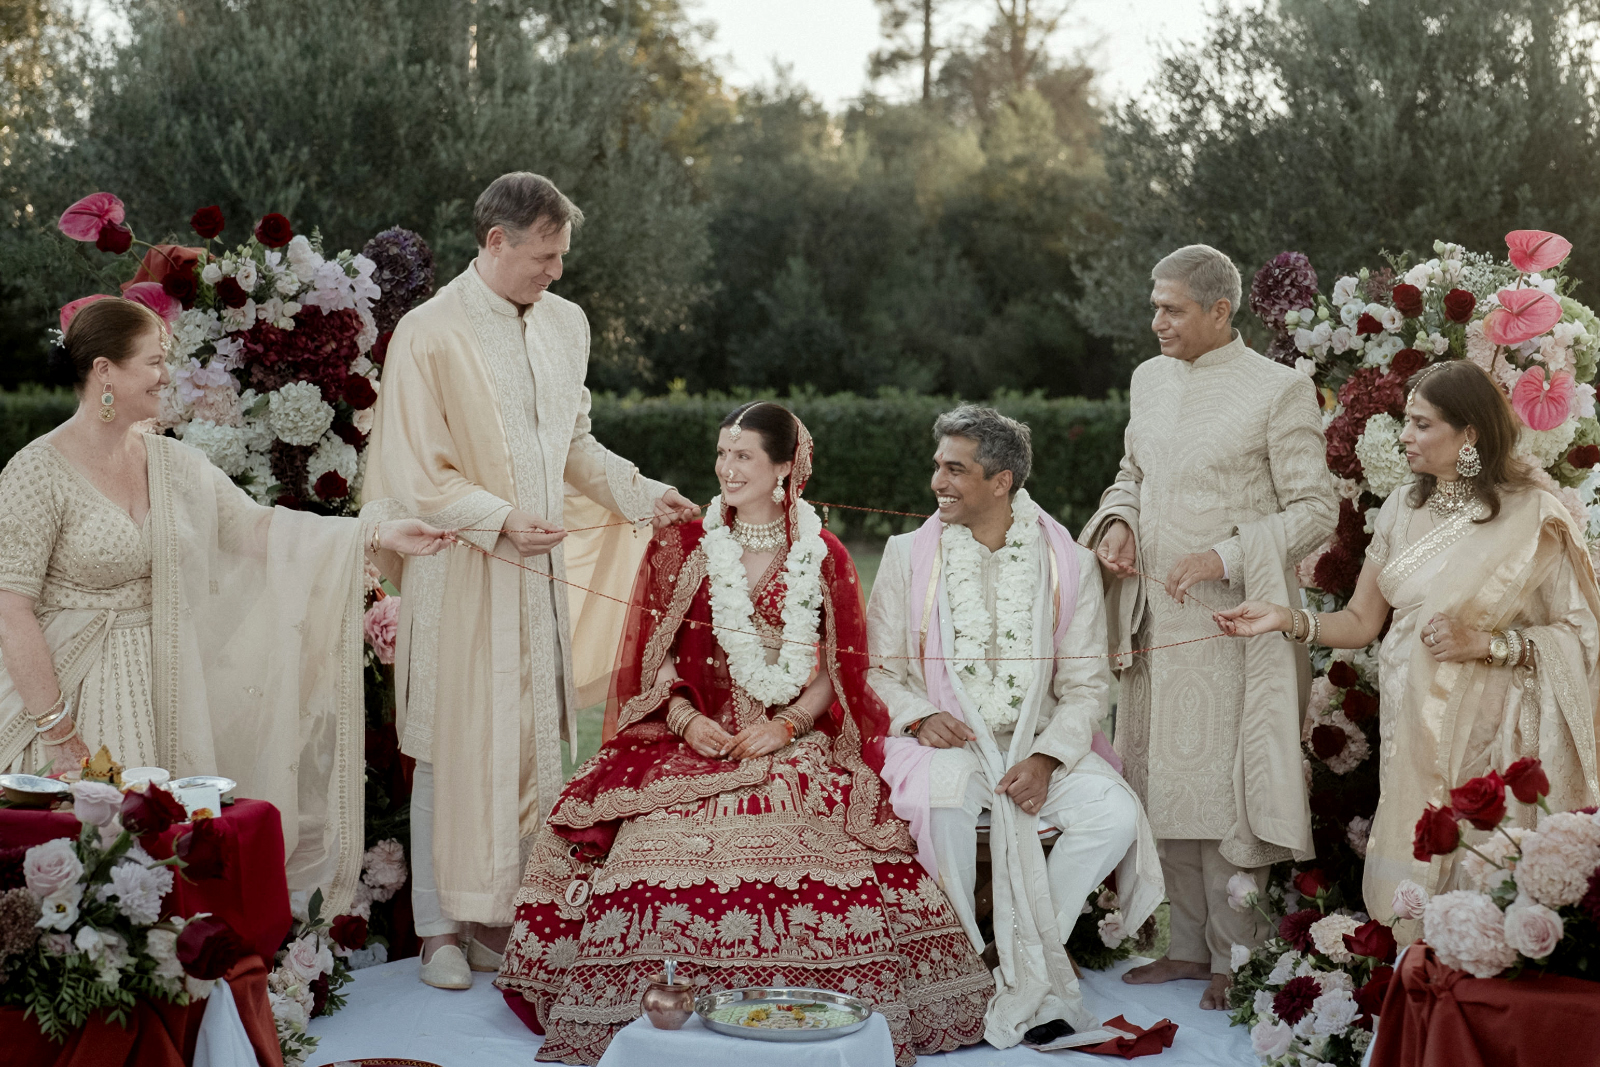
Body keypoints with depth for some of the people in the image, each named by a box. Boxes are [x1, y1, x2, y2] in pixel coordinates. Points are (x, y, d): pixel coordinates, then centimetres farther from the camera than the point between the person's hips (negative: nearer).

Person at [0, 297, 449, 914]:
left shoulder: (173, 463, 9)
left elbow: (255, 528, 10)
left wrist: (377, 537, 2)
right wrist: (57, 726, -15)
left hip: (159, 692, 6)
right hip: (72, 685, -6)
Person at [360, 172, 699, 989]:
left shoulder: (565, 324, 9)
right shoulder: (429, 335, -11)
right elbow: (417, 476, -12)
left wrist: (640, 493, 5)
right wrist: (501, 518, -22)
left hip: (536, 568, 6)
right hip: (457, 575, -6)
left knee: (529, 744, 9)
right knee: (454, 749, 1)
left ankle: (497, 914, 20)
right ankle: (440, 929, 11)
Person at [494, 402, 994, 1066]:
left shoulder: (823, 557, 9)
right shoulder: (680, 546, 10)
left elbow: (839, 670, 7)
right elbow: (651, 660, 9)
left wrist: (783, 726, -8)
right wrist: (686, 720, -9)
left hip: (793, 743, 0)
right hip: (690, 738, 1)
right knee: (658, 837, -28)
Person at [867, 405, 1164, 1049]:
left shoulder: (1067, 565, 4)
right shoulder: (908, 556, 5)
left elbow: (1087, 683, 2)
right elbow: (878, 669, 7)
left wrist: (1047, 757, -15)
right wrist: (920, 714, -15)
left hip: (1039, 742, 2)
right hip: (946, 741, -1)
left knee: (1115, 812, -26)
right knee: (948, 789, -37)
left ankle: (1026, 965, -13)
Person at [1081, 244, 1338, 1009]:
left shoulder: (1278, 391, -7)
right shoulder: (1149, 379, 12)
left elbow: (1314, 510, -7)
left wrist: (1226, 557, -17)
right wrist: (1118, 521, 2)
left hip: (1229, 623, -6)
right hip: (1155, 621, 6)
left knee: (1222, 788, -4)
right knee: (1164, 786, 8)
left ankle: (1238, 957, 8)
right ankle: (1191, 942, 20)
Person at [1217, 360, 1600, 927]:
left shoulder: (1533, 518, -5)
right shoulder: (1402, 509, 11)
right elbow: (1361, 621, 11)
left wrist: (1486, 643, -15)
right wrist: (1286, 619, -3)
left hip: (1488, 739, -4)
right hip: (1411, 731, 5)